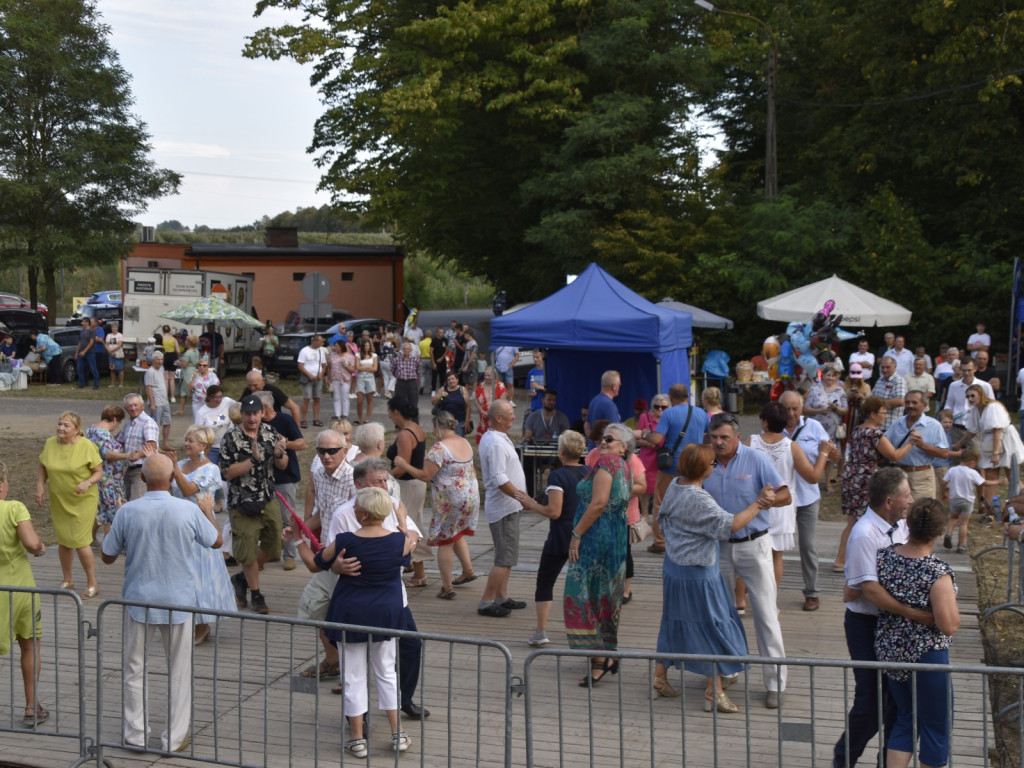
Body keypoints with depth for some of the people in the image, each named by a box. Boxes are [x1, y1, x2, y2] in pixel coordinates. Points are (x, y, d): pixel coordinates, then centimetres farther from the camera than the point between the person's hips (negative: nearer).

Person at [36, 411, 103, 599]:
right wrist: (40, 485, -5)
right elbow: (43, 466, 9)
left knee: (79, 541, -7)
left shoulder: (86, 446, -16)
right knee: (63, 540, 13)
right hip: (58, 500, 5)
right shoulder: (50, 443, -4)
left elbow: (99, 472, -10)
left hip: (83, 501, -5)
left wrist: (87, 483, -28)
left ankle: (92, 584, 10)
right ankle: (67, 580, 32)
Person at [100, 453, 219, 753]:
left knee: (135, 669, 16)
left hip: (139, 601, 0)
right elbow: (216, 541, 5)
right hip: (178, 601, 0)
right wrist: (207, 511, 22)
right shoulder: (189, 511, -14)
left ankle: (136, 733, 22)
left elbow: (107, 557, -1)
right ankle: (175, 737, 17)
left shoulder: (127, 512, -13)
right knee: (179, 672, 11)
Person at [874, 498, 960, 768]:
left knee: (905, 718, 22)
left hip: (889, 652, 6)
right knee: (936, 728, 12)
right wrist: (950, 597, -4)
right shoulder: (937, 573, -24)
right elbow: (950, 626, -21)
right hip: (926, 655, -6)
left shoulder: (883, 557, -7)